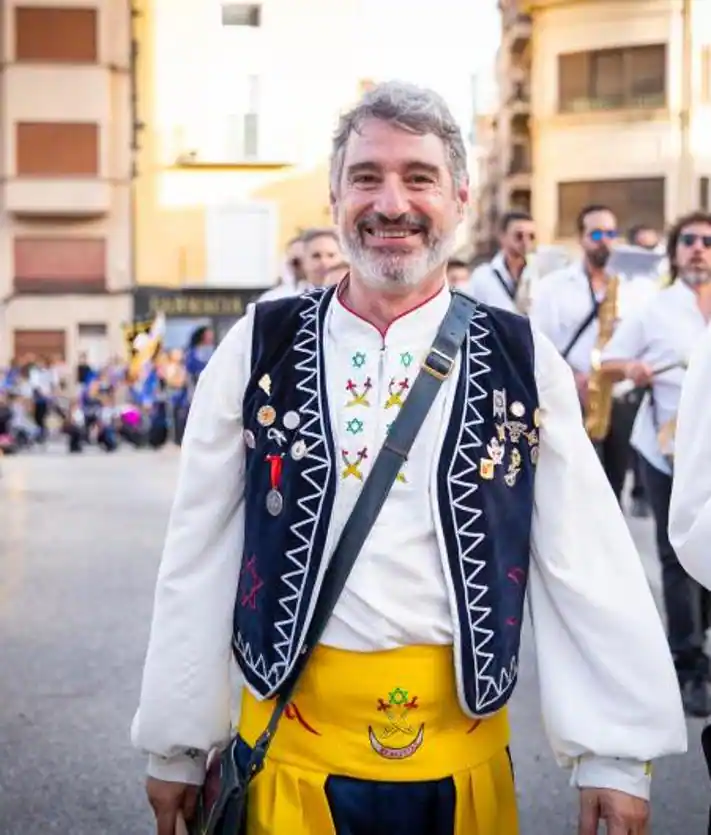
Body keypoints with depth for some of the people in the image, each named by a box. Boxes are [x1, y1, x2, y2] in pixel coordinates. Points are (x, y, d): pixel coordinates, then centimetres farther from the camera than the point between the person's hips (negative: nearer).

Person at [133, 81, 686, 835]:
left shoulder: (521, 363, -3)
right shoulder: (259, 351, -3)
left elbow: (588, 564, -3)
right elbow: (199, 560, 0)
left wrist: (616, 751, -6)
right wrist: (177, 743, 3)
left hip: (463, 746, 1)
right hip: (293, 743, 0)